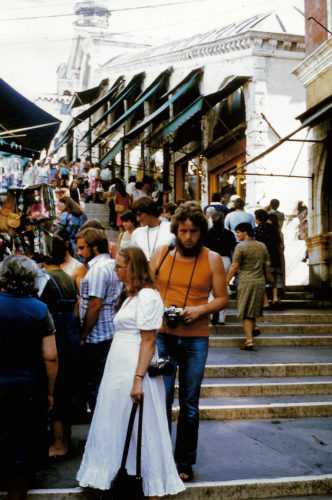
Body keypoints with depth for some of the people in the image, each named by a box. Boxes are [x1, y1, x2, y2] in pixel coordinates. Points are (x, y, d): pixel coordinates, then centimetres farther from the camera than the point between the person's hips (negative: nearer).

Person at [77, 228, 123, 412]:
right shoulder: (112, 264, 13)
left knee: (92, 385, 0)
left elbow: (94, 306, -20)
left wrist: (83, 336, -14)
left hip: (97, 337, -10)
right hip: (111, 333, 10)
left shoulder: (98, 268, -16)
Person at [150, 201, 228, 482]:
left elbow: (223, 298, 4)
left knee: (189, 404, 8)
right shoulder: (161, 255, 5)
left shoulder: (212, 259, 3)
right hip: (162, 336, 1)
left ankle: (185, 462, 23)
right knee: (162, 398, 2)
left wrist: (200, 309, -13)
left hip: (196, 339, 0)